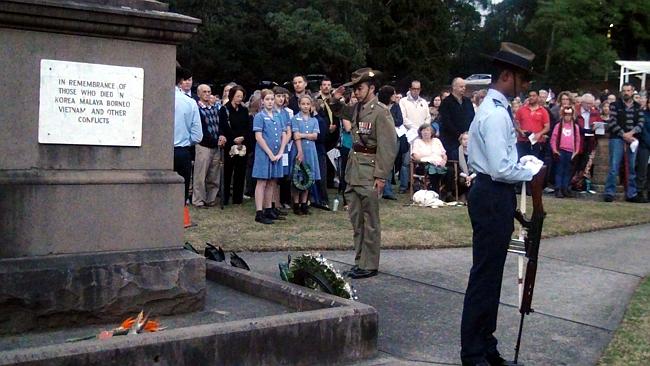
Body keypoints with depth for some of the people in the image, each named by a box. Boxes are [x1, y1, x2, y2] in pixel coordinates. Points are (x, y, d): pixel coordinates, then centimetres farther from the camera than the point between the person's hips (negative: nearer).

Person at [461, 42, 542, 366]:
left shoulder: (493, 108, 14)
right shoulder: (496, 114, -19)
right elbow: (501, 169, -24)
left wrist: (525, 165, 10)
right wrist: (532, 172, -10)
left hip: (493, 196, 11)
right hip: (493, 197, -11)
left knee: (490, 275, 17)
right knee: (485, 276, -2)